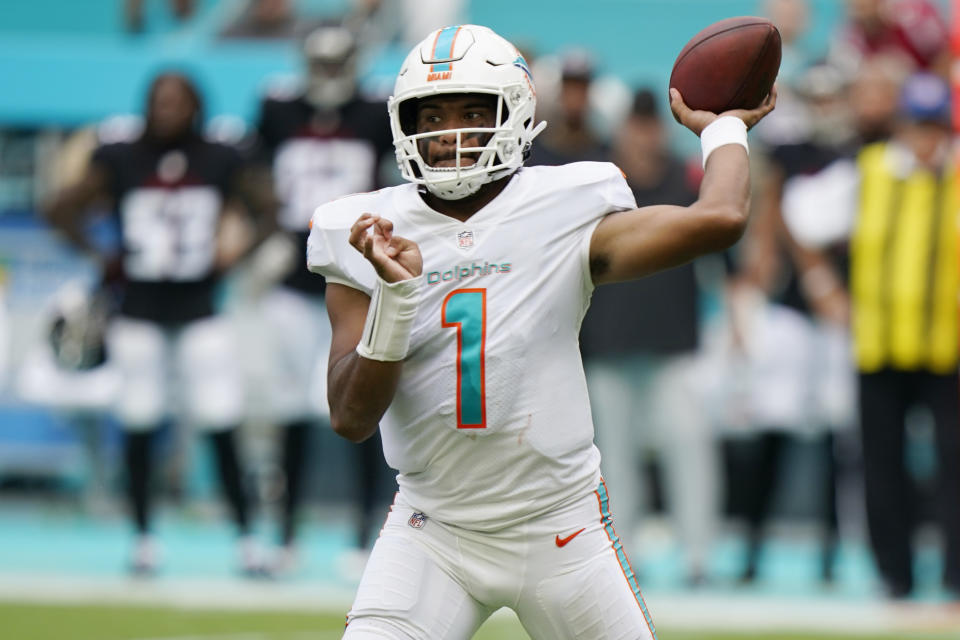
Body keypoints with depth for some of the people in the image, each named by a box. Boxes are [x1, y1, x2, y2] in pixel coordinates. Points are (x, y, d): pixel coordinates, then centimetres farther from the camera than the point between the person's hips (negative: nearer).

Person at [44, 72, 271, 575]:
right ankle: (144, 538, 13)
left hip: (199, 309, 0)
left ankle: (245, 538, 1)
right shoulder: (119, 162, -3)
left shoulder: (220, 163, -2)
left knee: (222, 429, -5)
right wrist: (100, 259, 0)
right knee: (139, 427, 2)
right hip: (140, 312, 0)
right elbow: (61, 210, 6)